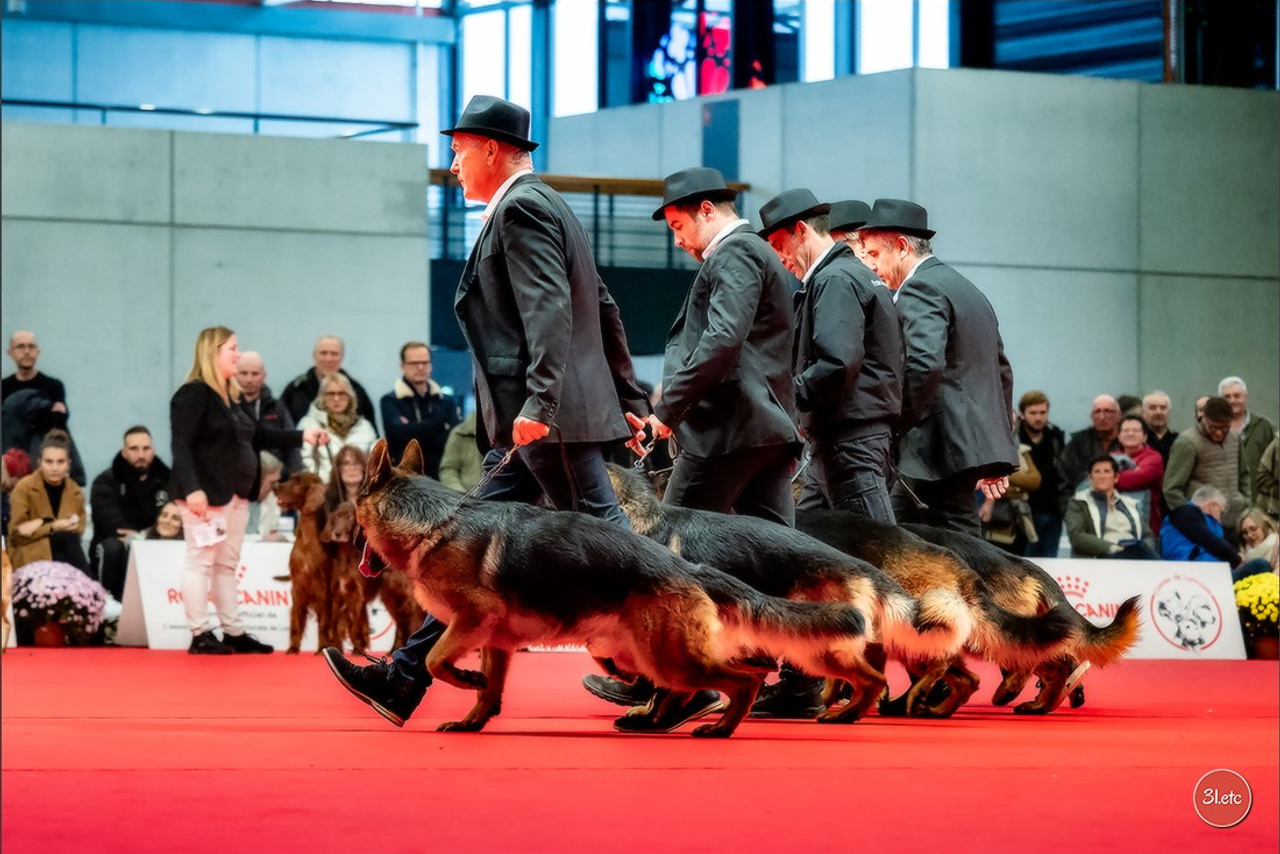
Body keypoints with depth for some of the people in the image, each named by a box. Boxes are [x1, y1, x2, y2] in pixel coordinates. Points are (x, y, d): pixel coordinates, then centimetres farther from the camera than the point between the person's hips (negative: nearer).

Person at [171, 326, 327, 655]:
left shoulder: (230, 396, 16)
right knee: (201, 561, -5)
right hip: (207, 493, -10)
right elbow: (182, 445, -19)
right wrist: (192, 488, -28)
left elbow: (258, 431, 22)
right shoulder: (193, 394, -13)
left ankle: (233, 631, 17)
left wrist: (301, 436, 16)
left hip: (235, 494, 10)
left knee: (227, 564, 12)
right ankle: (200, 635, -3)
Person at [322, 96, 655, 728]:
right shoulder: (544, 207, 21)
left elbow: (548, 310, -22)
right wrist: (630, 402, 24)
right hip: (531, 423, 11)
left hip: (549, 421, -11)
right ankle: (405, 680, 12)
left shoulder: (522, 208, -10)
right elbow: (604, 310, 23)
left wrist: (538, 402, -29)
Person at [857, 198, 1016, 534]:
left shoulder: (919, 289, -9)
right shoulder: (967, 289, 22)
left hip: (942, 449, -10)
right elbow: (1002, 371, 25)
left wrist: (895, 426, -17)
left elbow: (926, 364, -25)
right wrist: (996, 458, 26)